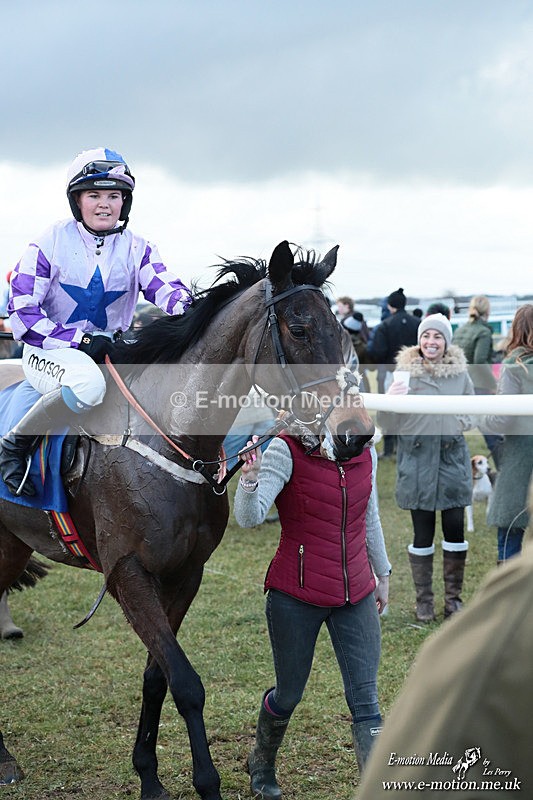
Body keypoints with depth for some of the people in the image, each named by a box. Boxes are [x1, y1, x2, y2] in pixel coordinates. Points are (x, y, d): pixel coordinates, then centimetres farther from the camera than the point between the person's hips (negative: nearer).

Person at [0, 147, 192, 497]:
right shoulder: (50, 244, -5)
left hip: (113, 350, 5)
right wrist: (81, 339, -20)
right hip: (49, 351, -5)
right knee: (88, 383, -39)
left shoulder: (137, 249, 5)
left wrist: (186, 306, -39)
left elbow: (166, 286, -12)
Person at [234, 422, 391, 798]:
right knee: (289, 695, 14)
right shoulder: (284, 451, -13)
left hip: (356, 597, 3)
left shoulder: (366, 454, 2)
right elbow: (249, 517, -25)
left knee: (366, 702, -3)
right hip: (296, 597, -3)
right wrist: (251, 476, -45)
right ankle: (262, 763, 44)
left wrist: (382, 574, 27)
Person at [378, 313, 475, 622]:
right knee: (422, 535, 6)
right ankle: (424, 600, 17)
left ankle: (453, 597, 19)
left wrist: (462, 422, -6)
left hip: (453, 459, 2)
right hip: (417, 461, -2)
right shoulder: (405, 373, -4)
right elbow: (388, 423, -3)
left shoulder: (461, 374, 2)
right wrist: (389, 400, -24)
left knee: (455, 530, 4)